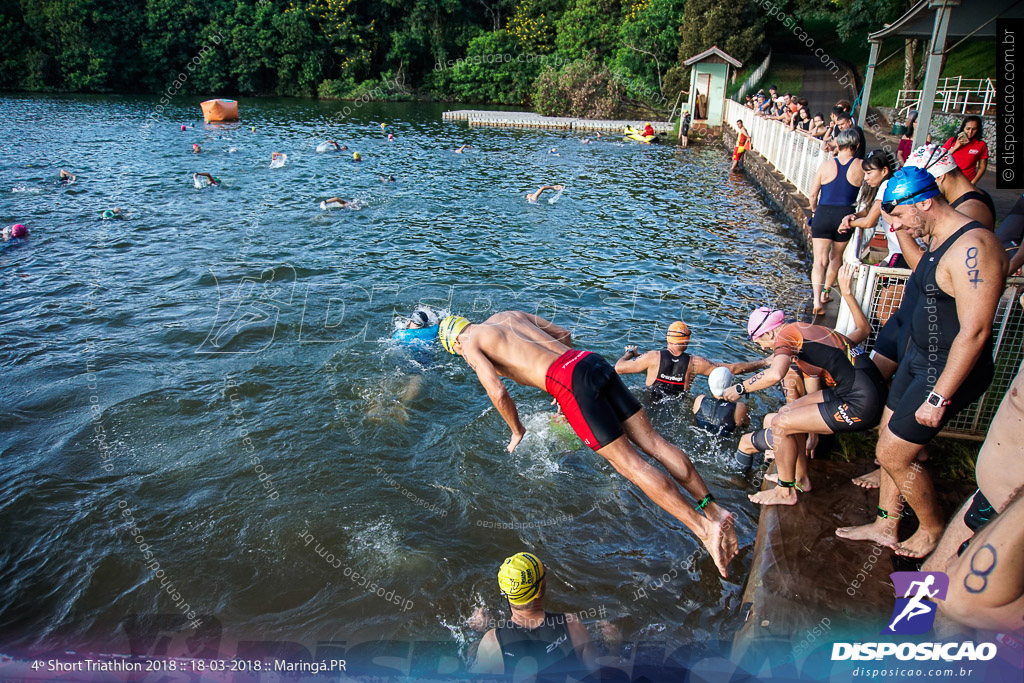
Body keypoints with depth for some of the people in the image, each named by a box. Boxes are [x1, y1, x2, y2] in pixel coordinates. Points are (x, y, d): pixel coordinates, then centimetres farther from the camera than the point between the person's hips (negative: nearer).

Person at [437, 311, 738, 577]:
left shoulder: (472, 345, 10)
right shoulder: (508, 315, 30)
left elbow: (499, 393, -4)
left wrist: (517, 431, 13)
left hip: (570, 384, -8)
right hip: (592, 362, 8)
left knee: (629, 463, -8)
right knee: (652, 441, 6)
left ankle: (705, 529, -12)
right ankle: (713, 509, 4)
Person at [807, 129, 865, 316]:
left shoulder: (827, 164, -3)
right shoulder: (861, 166, -5)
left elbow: (813, 194, 2)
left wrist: (814, 211, 19)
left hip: (823, 215, 0)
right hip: (846, 216, 1)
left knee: (820, 260, 0)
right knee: (836, 257, 21)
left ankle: (817, 300, -15)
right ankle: (825, 293, 31)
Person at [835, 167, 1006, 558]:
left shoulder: (972, 247, -26)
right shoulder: (937, 240, 5)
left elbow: (974, 332, -27)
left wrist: (938, 397, -24)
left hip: (951, 370, -10)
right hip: (920, 357, 10)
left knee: (892, 454, -1)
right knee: (889, 440, 15)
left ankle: (933, 527, 24)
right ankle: (885, 526, 31)